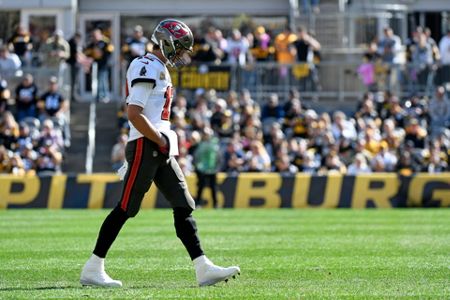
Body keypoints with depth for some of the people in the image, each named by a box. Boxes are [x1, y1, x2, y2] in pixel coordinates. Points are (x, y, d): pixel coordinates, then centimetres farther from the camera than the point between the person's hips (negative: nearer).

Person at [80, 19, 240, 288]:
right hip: (145, 146, -10)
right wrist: (161, 141, -17)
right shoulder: (147, 69, -13)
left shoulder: (160, 69, 19)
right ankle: (92, 270, 1)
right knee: (126, 209, -5)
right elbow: (134, 114, -21)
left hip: (161, 151, 10)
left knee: (184, 207, 3)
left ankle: (204, 269, 0)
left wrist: (166, 143, 16)